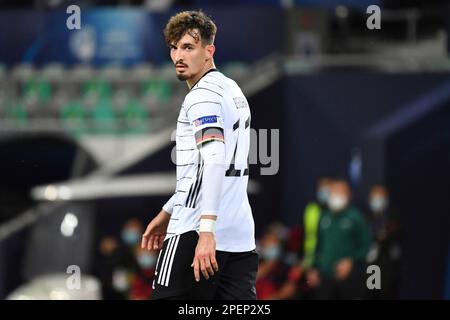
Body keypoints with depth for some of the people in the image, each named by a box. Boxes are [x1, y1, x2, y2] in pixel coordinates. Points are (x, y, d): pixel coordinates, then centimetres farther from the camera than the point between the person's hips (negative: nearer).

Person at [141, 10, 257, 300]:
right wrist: (168, 212, 33)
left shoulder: (203, 95, -9)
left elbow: (215, 162, -23)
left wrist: (206, 231, -30)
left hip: (194, 233, -9)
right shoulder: (233, 90, 20)